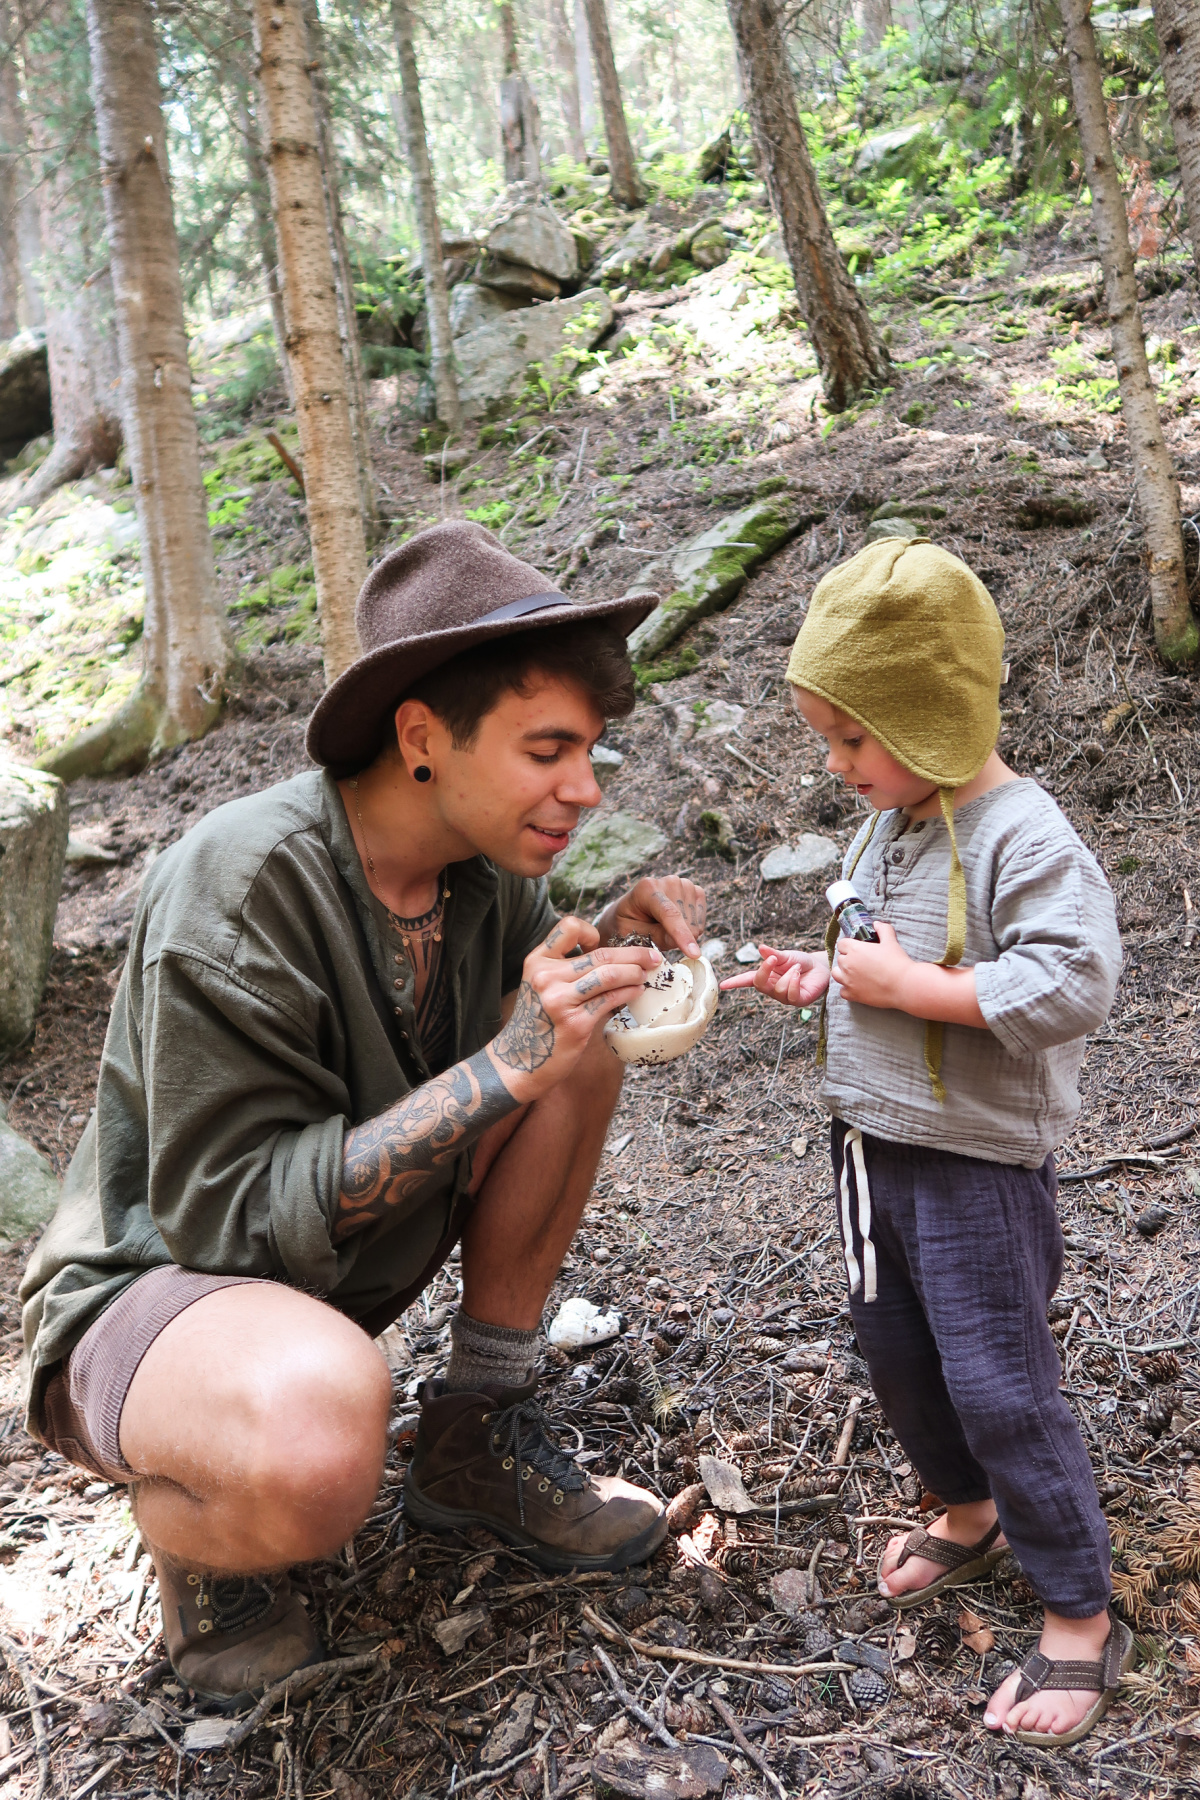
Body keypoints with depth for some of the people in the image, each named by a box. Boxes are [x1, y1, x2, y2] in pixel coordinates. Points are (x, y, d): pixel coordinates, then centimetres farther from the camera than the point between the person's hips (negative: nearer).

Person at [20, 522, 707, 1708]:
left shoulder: (483, 858, -8)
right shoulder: (239, 888, -29)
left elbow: (523, 996, 11)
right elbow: (238, 1214, -29)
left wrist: (607, 945, -13)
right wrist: (505, 1068, -34)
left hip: (351, 1258, 7)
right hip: (156, 1283, -7)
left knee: (577, 1044, -10)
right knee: (323, 1438, -40)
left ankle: (477, 1438, 3)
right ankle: (196, 1528, -1)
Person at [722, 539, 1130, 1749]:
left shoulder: (1022, 839, -21)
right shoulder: (885, 828, 6)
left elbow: (1072, 985, -30)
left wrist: (908, 986, -27)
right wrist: (818, 979, 1)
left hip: (975, 1163, -8)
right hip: (873, 1148, 9)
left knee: (998, 1385, 0)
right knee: (895, 1354, 20)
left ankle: (1081, 1615, 19)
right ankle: (969, 1516, 45)